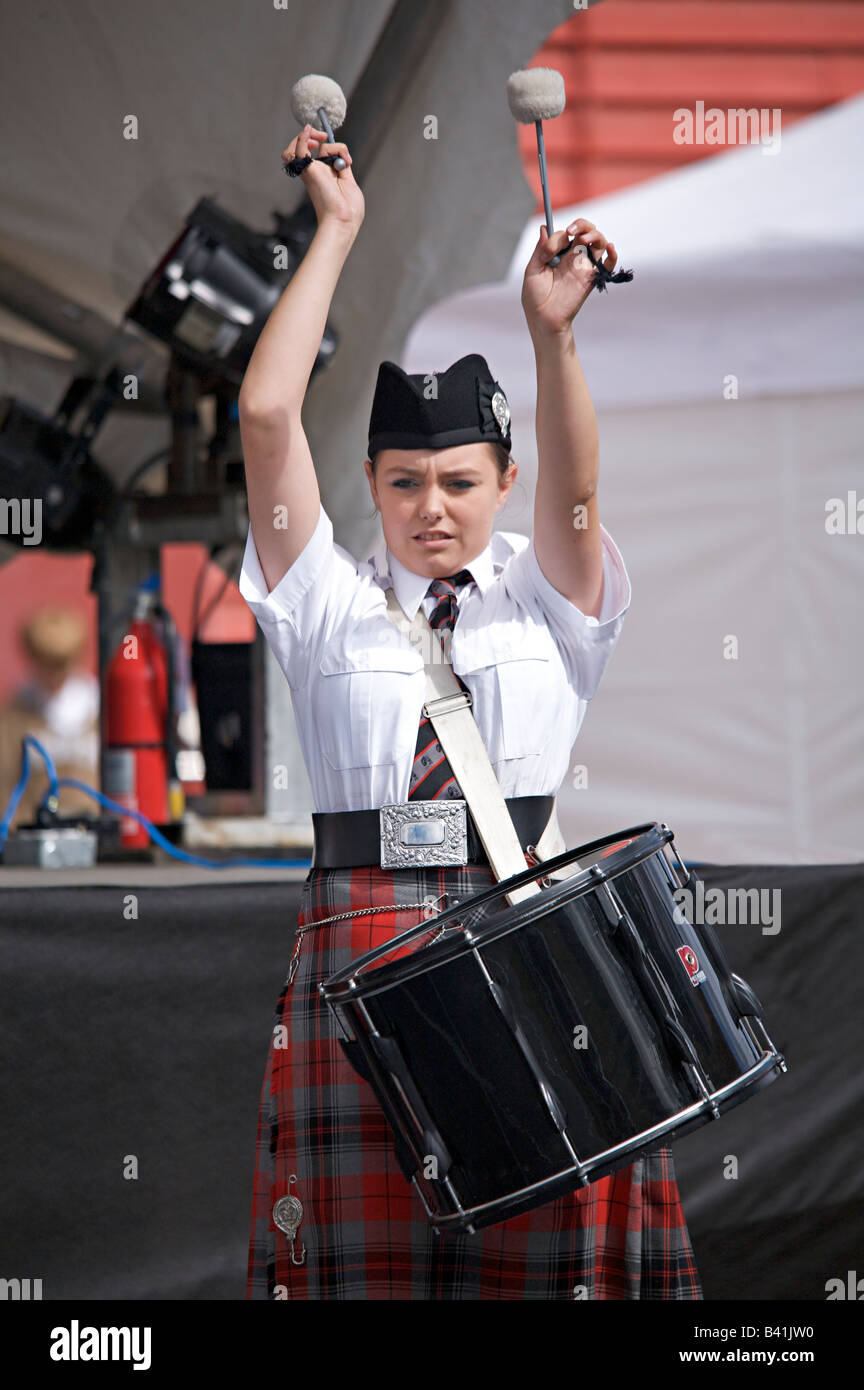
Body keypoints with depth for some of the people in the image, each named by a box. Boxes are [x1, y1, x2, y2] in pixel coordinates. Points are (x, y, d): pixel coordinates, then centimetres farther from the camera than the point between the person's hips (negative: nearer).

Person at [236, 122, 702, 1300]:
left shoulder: (547, 598, 12)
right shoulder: (332, 607, 10)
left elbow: (575, 478, -8)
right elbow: (267, 416, 1)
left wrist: (551, 332, -24)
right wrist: (336, 233, 0)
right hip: (362, 943, 0)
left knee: (547, 1235, -6)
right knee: (364, 1237, -4)